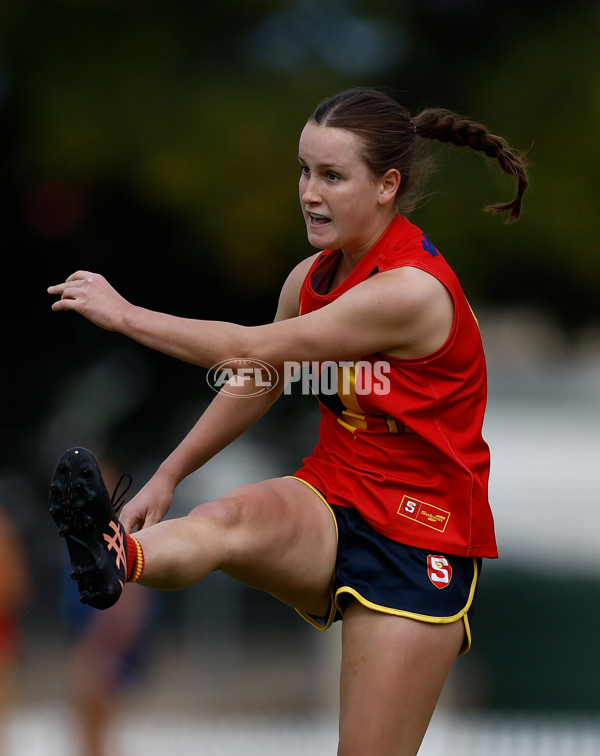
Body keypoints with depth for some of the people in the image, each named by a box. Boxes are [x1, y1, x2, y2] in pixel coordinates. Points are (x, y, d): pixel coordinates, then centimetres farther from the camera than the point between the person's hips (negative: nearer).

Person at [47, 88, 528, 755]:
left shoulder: (414, 290, -20)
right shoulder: (312, 278, 6)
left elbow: (255, 350, -20)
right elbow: (254, 385, 21)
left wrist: (126, 315, -15)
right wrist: (169, 475, 12)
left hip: (418, 534, -5)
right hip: (332, 500, 5)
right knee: (233, 514, -32)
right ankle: (114, 558, -63)